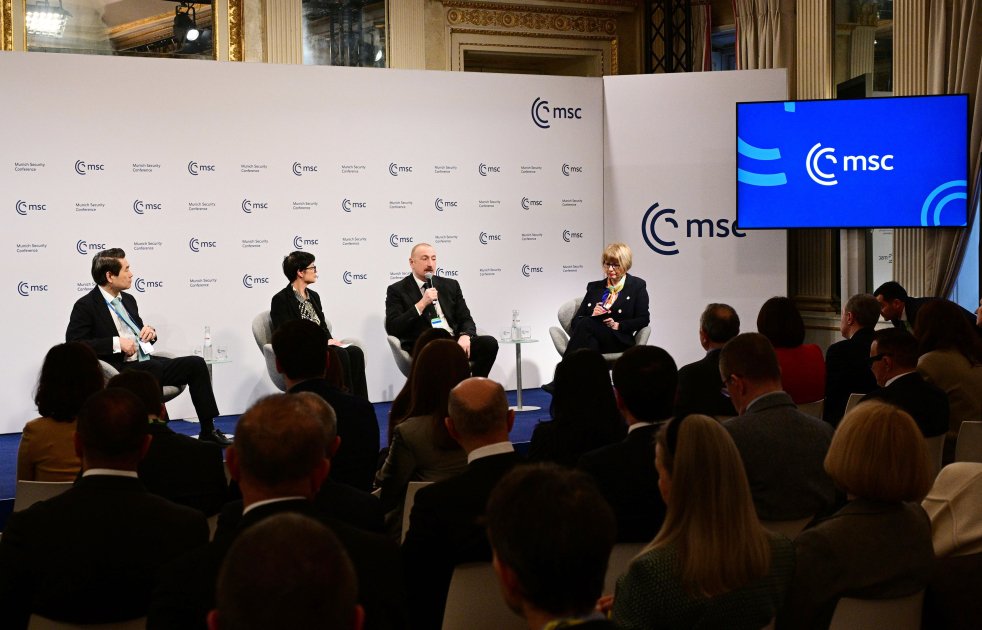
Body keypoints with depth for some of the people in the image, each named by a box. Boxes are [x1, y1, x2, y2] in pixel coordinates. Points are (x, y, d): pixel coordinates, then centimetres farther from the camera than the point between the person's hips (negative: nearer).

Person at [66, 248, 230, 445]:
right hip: (120, 370, -8)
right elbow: (74, 344, -15)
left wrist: (150, 331, 6)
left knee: (196, 364, -8)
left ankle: (208, 431, -3)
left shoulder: (128, 300, 19)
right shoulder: (85, 306, -5)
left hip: (147, 362, 8)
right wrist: (116, 343, -19)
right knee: (154, 368, -38)